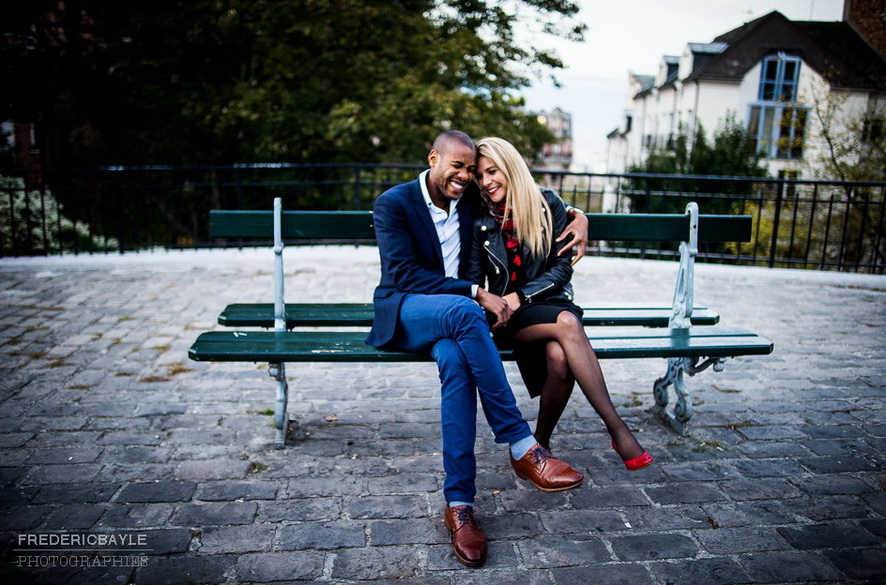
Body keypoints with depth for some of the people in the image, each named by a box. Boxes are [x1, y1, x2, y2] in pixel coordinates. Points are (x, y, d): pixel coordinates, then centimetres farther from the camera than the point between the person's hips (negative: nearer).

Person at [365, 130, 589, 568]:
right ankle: (522, 448, -33)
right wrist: (476, 294, -23)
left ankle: (459, 503, -29)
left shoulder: (470, 203, 11)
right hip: (403, 313, -3)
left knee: (455, 360, -35)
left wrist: (578, 216, 2)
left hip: (452, 314, 4)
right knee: (463, 312, -38)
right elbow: (404, 274, -16)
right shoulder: (393, 203, -5)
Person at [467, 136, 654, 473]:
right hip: (509, 317, 0)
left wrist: (522, 296, -12)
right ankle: (618, 429, -34)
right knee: (567, 323, -35)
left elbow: (563, 267, 0)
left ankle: (541, 443, -14)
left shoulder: (547, 204, 2)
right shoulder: (480, 220, 6)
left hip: (549, 303, 1)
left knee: (559, 357, -36)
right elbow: (474, 280, 6)